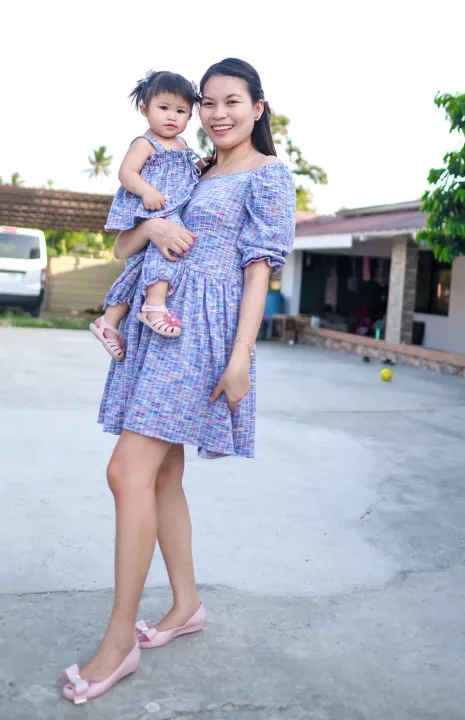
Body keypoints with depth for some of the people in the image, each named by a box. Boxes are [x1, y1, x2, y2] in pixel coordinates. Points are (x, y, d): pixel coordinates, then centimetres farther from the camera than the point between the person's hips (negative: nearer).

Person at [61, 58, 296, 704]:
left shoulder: (268, 176, 1)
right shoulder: (195, 175, 21)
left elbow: (259, 268, -8)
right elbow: (123, 247, 18)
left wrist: (240, 357, -16)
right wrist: (151, 226, -5)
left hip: (204, 329, -8)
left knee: (129, 472, -13)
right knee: (162, 475, 9)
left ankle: (120, 639, -3)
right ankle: (187, 604, 24)